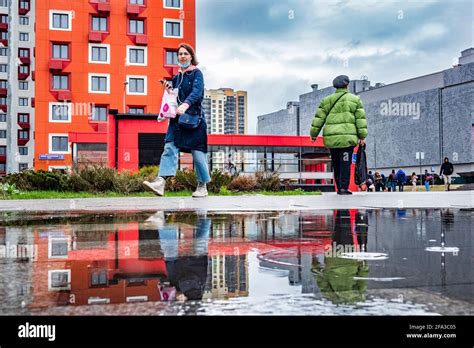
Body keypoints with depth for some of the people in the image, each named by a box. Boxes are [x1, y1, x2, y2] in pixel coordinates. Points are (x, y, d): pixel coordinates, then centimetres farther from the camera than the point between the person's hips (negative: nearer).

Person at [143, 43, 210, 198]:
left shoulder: (196, 73, -1)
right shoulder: (177, 77, 17)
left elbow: (196, 92, -20)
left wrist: (185, 105, -38)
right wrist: (169, 88, 4)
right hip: (177, 118, 5)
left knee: (197, 153, -1)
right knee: (170, 148, -11)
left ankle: (202, 186, 14)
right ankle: (160, 182, -23)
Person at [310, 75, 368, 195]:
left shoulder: (327, 100, 12)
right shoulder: (355, 100, 7)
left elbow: (319, 118, 9)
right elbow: (360, 119, 2)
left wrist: (314, 133, 15)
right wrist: (362, 136, 4)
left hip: (331, 138, 3)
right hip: (347, 137, -3)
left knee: (336, 164, 11)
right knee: (345, 163, -3)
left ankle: (339, 188, 15)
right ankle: (344, 188, -10)